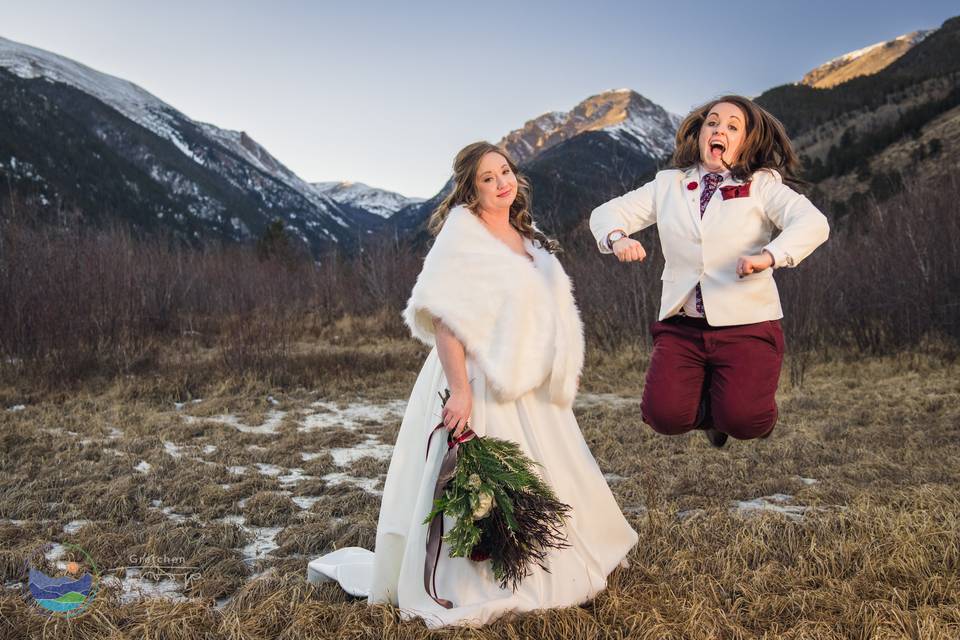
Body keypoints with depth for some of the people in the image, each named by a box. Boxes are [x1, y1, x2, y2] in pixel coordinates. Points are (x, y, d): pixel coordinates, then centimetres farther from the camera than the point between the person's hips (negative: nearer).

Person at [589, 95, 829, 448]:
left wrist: (769, 256, -34)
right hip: (681, 323, 3)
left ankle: (731, 402, 20)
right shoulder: (668, 184, 12)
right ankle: (708, 405, 21)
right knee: (665, 415, -13)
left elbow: (813, 223, -14)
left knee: (743, 421, -18)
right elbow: (606, 213, 8)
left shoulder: (762, 185, 2)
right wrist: (618, 237, -16)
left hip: (746, 325, -2)